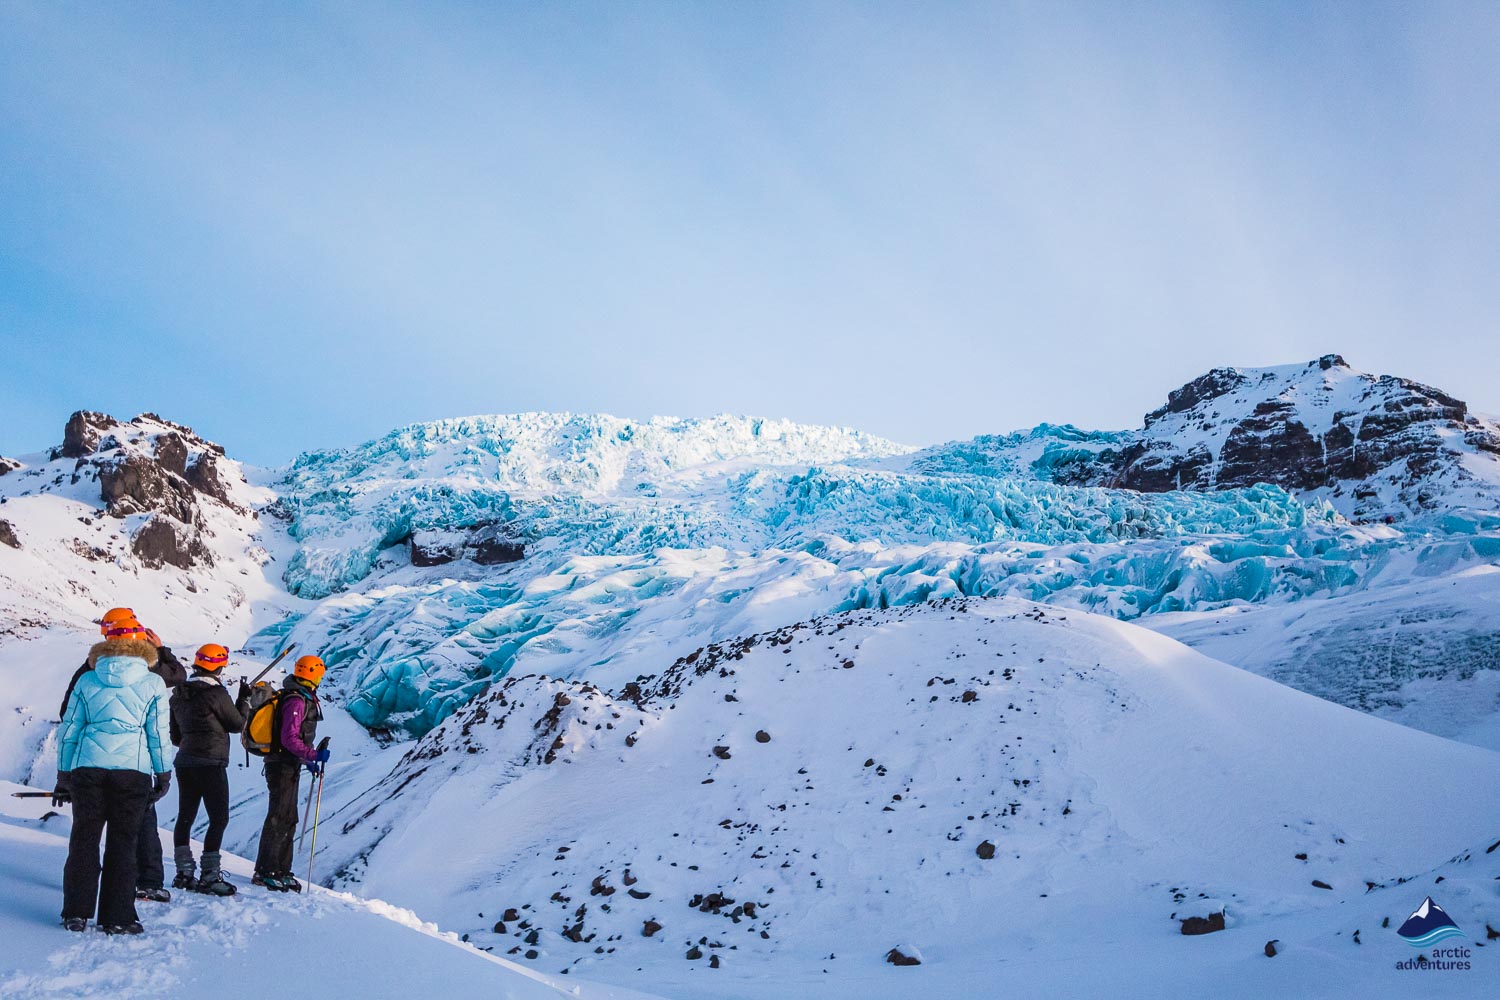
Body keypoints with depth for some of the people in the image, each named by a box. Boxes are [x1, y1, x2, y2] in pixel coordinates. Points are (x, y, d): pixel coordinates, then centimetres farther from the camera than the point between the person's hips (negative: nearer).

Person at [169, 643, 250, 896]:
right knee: (219, 819, -3)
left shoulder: (179, 694, 8)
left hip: (185, 762, 8)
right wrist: (244, 699, 7)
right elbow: (237, 724, -5)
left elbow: (175, 735, 17)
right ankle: (209, 876, -5)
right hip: (211, 764, -8)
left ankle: (184, 872, 17)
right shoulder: (217, 693, -15)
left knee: (185, 816, 14)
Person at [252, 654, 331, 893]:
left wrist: (308, 760, 23)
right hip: (283, 767, -10)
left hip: (289, 765, 10)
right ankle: (265, 871, -3)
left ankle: (281, 870, 19)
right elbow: (289, 738, -24)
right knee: (278, 817, -7)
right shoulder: (296, 701, -17)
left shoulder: (300, 698, 14)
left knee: (288, 819, 13)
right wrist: (313, 755, -26)